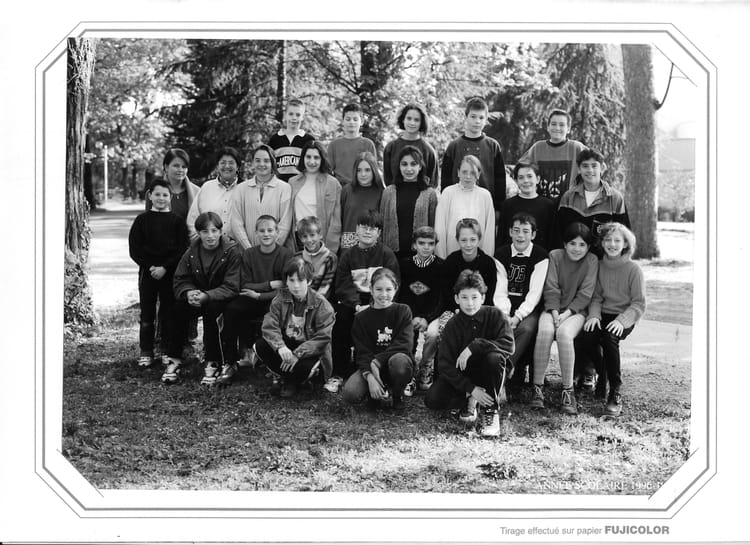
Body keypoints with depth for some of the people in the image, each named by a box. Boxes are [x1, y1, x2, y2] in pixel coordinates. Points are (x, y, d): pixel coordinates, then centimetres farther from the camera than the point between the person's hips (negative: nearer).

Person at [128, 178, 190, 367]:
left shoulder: (177, 221, 2)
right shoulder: (142, 220, 5)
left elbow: (182, 249, -3)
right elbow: (134, 249, 1)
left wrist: (165, 267, -13)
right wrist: (149, 266, -11)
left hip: (169, 272, -1)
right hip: (147, 272, 1)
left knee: (168, 311, 3)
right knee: (147, 312, 4)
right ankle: (146, 351, 11)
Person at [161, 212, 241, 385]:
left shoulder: (231, 251, -13)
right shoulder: (191, 252, 1)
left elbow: (231, 288, -18)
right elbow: (180, 280, 1)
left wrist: (206, 296, -32)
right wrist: (188, 292, -23)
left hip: (221, 299, -4)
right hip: (196, 296, 4)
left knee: (210, 308, -35)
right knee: (178, 308, -24)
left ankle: (213, 364, -24)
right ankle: (173, 360, -12)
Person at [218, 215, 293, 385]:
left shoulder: (286, 255, -6)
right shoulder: (248, 254, 5)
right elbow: (244, 285, -1)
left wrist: (259, 295, -17)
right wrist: (270, 285, -13)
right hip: (252, 301, 3)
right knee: (231, 309, -26)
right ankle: (229, 364, -16)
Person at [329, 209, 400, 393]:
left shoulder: (387, 255, 4)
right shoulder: (348, 255, 10)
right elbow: (343, 286, -1)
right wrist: (357, 306, -19)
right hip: (352, 301, 2)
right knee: (341, 317, -26)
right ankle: (338, 374, -16)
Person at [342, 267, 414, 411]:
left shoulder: (403, 311, 0)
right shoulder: (361, 318, 3)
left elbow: (404, 345, -11)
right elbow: (362, 352, -5)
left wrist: (376, 361, -19)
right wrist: (369, 377, -23)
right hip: (370, 366, 1)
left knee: (399, 360, -38)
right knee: (350, 394, -27)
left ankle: (397, 395, -5)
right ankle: (375, 394, 9)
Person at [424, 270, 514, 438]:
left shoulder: (494, 315, -11)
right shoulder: (452, 325, -9)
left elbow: (508, 344, -24)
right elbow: (445, 364, -14)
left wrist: (474, 346, -32)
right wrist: (470, 389, -25)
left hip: (490, 373, -1)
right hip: (462, 374, 1)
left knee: (494, 357, -36)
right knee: (433, 400, -22)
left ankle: (491, 411, -19)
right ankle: (468, 401, 8)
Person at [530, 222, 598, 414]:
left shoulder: (592, 261, 3)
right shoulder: (555, 256, 5)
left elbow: (585, 294, -4)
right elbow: (551, 288, -1)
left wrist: (566, 313, -15)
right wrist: (555, 314, -14)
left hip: (576, 311, -1)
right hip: (553, 308, 1)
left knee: (564, 333, -34)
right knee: (545, 331, -32)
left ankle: (568, 390, -27)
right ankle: (538, 388, -25)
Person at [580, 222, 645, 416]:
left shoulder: (633, 269, -4)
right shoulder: (600, 266, 7)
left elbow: (639, 304, -6)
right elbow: (596, 297, 11)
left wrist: (621, 320, -21)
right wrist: (593, 315, -10)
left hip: (624, 318, -4)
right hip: (603, 315, 4)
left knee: (609, 337, -35)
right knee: (586, 336, -28)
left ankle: (615, 394, -24)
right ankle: (602, 376, 2)